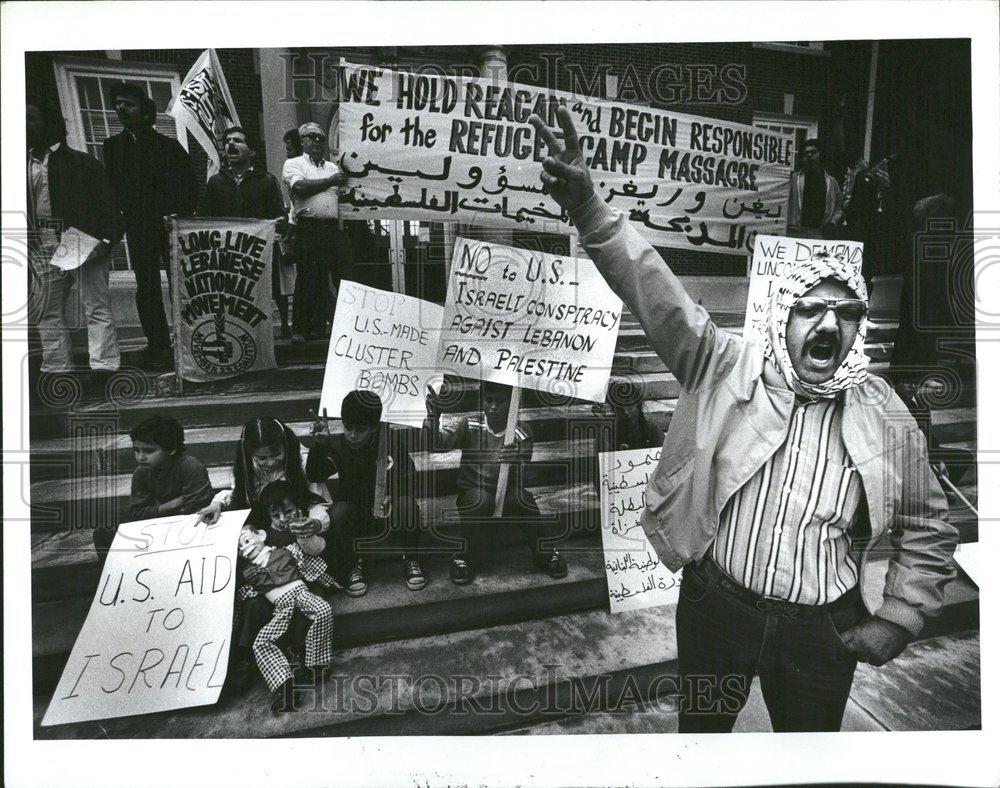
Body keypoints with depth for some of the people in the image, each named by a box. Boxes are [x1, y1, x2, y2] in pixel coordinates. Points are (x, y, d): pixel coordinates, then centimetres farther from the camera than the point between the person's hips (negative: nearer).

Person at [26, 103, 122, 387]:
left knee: (96, 306, -4)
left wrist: (106, 238, -16)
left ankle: (104, 365, -6)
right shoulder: (25, 164, 13)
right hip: (43, 248, 6)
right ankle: (57, 369, 16)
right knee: (48, 312, 8)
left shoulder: (82, 162, -2)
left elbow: (106, 203, -5)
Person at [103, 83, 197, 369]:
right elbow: (112, 186, 10)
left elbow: (189, 188, -1)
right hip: (138, 228, 3)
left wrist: (179, 216, -11)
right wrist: (118, 217, -1)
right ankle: (158, 346, 8)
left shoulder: (170, 146, 0)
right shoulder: (113, 145, 11)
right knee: (147, 288, 3)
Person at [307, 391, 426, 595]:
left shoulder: (392, 439, -10)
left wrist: (391, 495, -23)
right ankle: (353, 565, -8)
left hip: (388, 507, 0)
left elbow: (408, 475, -4)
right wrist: (319, 445, -38)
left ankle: (411, 560, -7)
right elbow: (314, 476, -21)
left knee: (408, 504, -30)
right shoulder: (337, 445, -8)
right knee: (339, 512, -31)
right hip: (353, 508, 0)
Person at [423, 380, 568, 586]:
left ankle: (545, 555, -6)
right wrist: (433, 415, -35)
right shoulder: (468, 425, -4)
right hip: (472, 496, -1)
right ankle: (464, 558, -12)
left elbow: (522, 480, -9)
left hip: (507, 494, 1)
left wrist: (517, 464, -32)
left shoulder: (520, 432, -3)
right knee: (481, 499, -33)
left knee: (521, 497, -30)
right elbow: (434, 444, -18)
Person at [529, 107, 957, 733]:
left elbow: (927, 529, 7)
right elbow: (658, 295, -24)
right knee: (701, 727, 21)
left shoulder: (887, 418, -4)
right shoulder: (730, 368, -10)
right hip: (715, 607, -1)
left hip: (821, 632, 1)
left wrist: (899, 620, -1)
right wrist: (587, 206, -36)